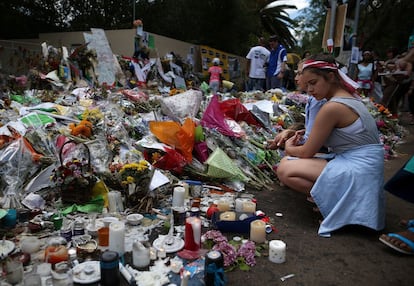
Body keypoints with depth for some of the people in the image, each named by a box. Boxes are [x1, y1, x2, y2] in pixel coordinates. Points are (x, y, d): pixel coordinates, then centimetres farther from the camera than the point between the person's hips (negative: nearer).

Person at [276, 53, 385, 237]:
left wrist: (289, 148, 9)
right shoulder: (350, 98, 11)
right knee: (287, 162, 12)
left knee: (285, 171, -17)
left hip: (356, 172, -10)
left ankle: (336, 203, -5)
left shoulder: (332, 107, -19)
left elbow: (307, 152, -11)